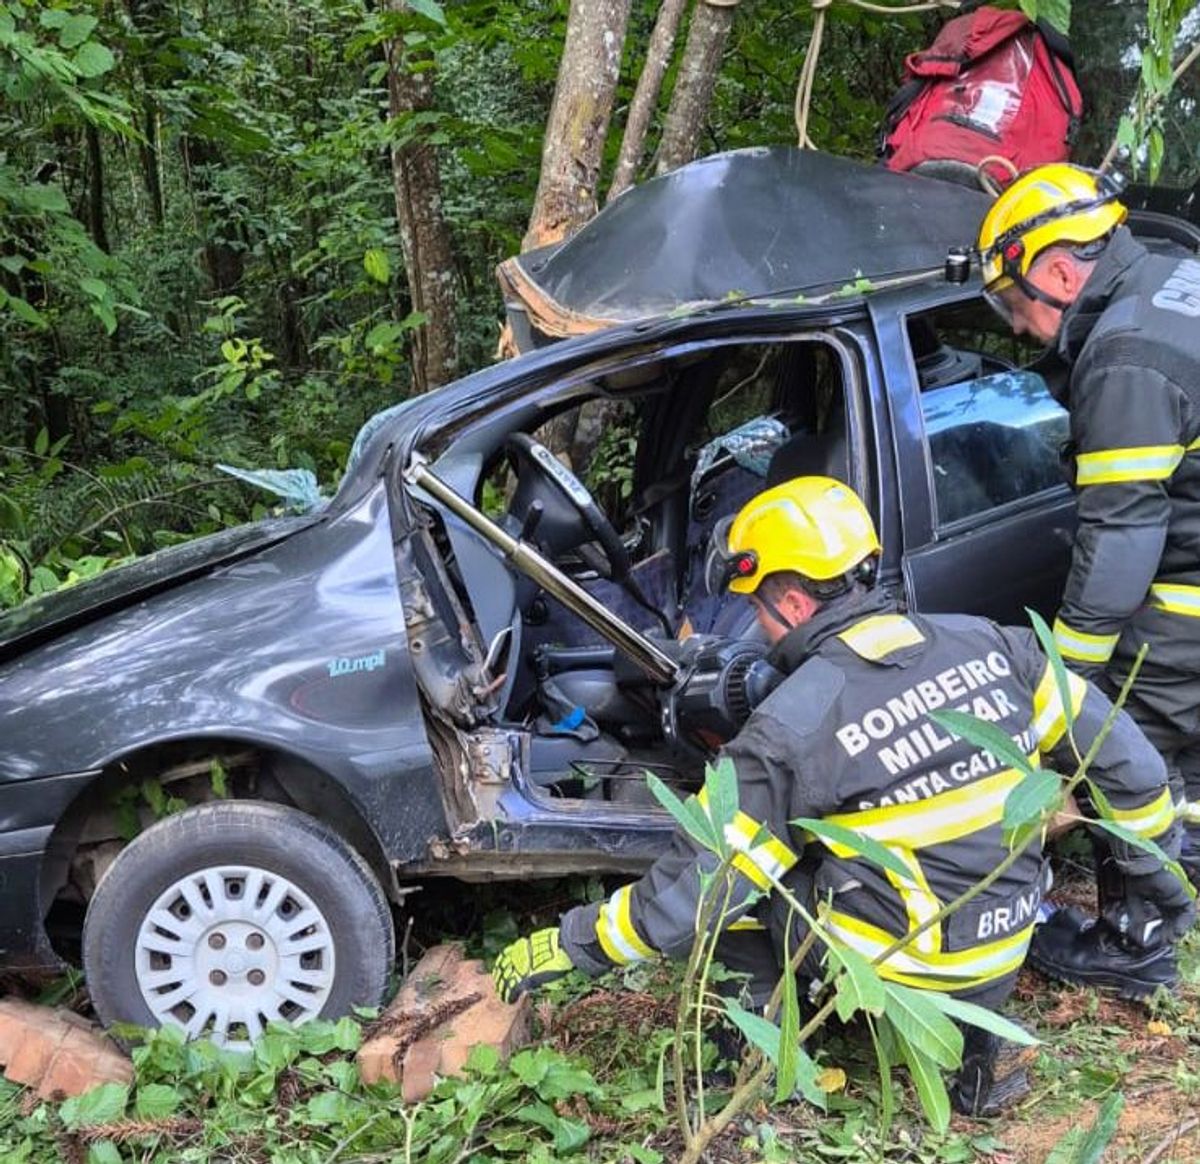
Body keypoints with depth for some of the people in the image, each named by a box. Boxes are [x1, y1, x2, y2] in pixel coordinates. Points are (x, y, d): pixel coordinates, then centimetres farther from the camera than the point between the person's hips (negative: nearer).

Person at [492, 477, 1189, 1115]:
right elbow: (1125, 760, 2)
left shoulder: (791, 728, -18)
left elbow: (691, 891, -16)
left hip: (895, 970, -5)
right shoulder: (989, 644, -5)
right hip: (1004, 955, 5)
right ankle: (977, 1030, 20)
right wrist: (1160, 871, 17)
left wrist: (569, 945, -3)